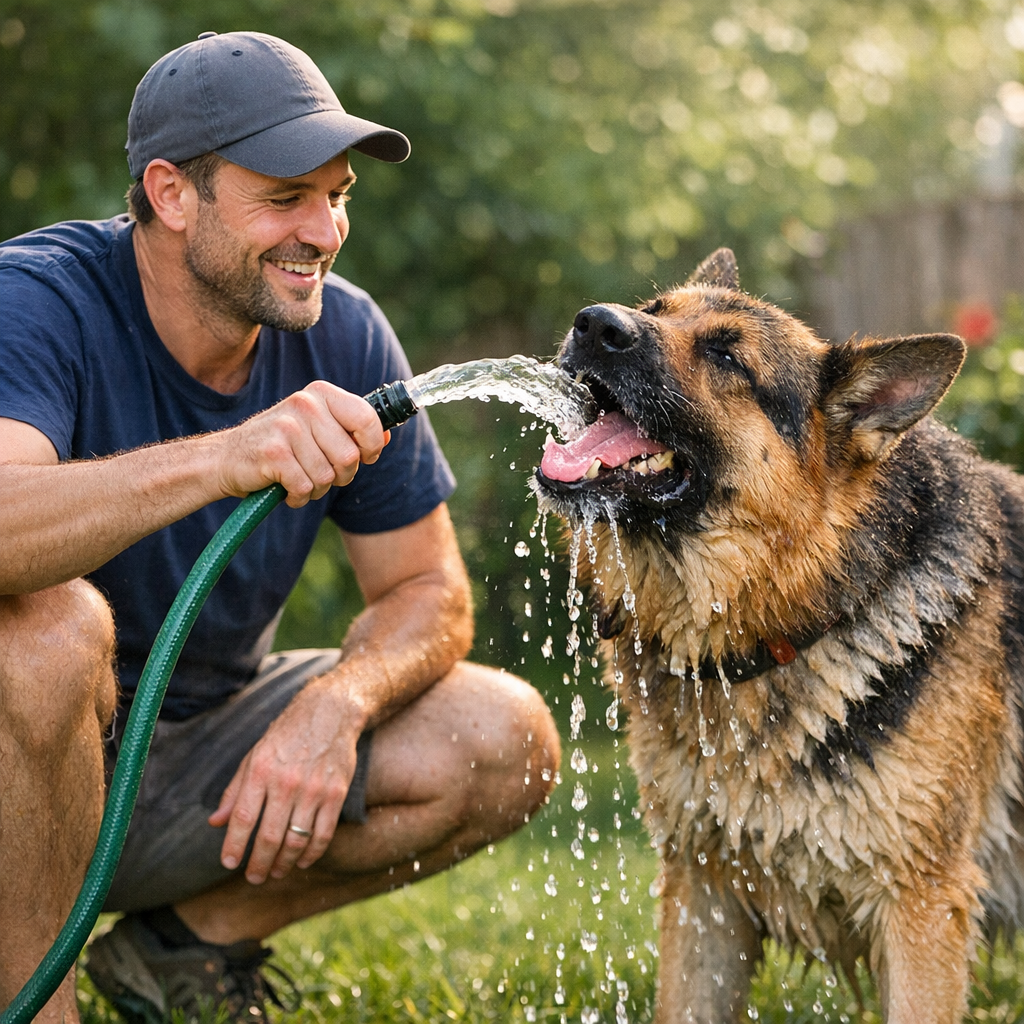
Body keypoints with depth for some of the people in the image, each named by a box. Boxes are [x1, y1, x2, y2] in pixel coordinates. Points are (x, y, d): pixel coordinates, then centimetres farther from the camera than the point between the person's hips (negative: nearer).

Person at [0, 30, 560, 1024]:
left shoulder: (343, 334, -7)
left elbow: (426, 591, -2)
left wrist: (337, 701, -23)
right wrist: (220, 458, -54)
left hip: (203, 741, 5)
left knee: (505, 740, -10)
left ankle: (184, 940, 5)